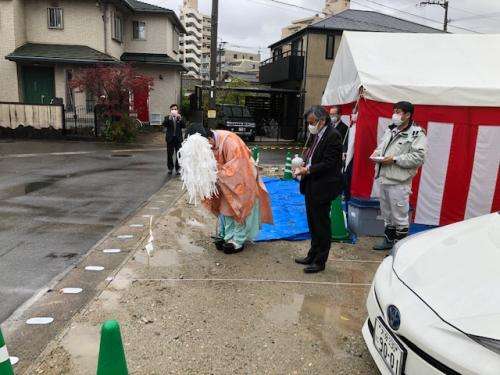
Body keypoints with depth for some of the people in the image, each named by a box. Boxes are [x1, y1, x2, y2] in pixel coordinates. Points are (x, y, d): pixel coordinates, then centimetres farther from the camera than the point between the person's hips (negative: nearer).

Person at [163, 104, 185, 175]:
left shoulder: (180, 118, 8)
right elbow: (164, 125, -13)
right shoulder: (167, 118, 5)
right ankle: (170, 168, 17)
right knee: (169, 154, 4)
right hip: (170, 138, 0)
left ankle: (178, 169, 9)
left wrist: (180, 119, -19)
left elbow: (184, 126, -6)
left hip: (178, 138, 0)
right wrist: (169, 118, -25)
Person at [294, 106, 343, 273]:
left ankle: (320, 261, 16)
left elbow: (328, 164, -20)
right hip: (312, 186, 9)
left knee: (322, 225, 3)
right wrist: (304, 166, 0)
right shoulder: (318, 135, 11)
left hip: (323, 187, -9)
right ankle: (312, 256, 32)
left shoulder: (333, 135, -15)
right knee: (313, 223, 18)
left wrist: (308, 170, -19)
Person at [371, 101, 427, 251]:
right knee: (387, 214, 19)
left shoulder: (417, 134, -9)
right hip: (384, 179, 8)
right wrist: (377, 154, 3)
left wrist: (395, 159, -20)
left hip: (399, 182, -8)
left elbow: (418, 157, -18)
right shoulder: (390, 130, 15)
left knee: (400, 216, 1)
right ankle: (389, 240, 34)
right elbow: (380, 147, 26)